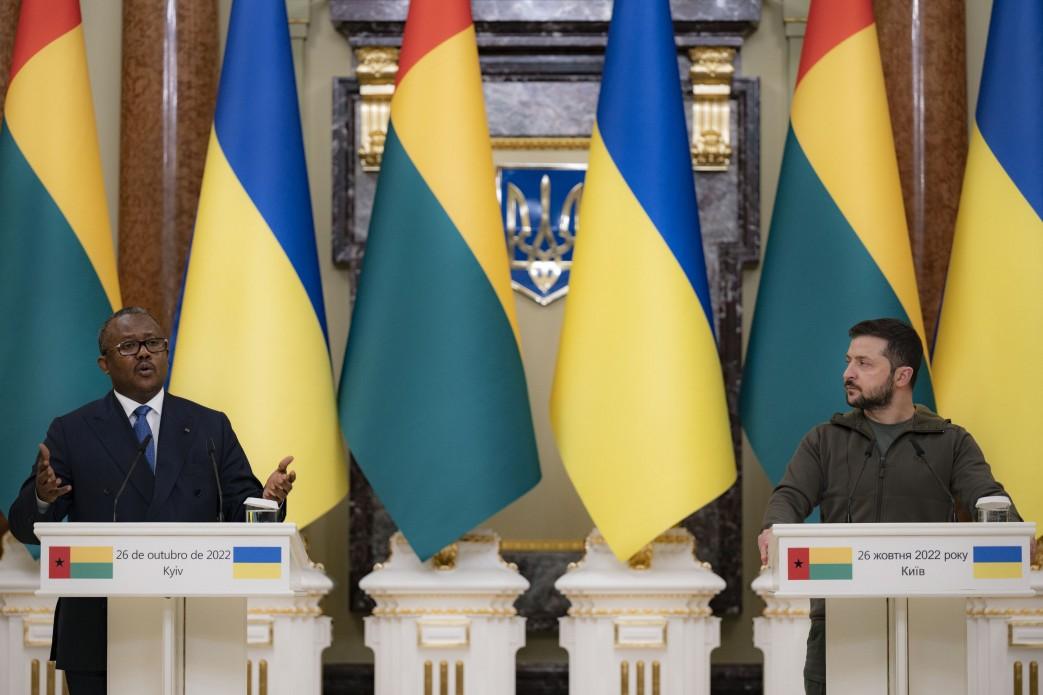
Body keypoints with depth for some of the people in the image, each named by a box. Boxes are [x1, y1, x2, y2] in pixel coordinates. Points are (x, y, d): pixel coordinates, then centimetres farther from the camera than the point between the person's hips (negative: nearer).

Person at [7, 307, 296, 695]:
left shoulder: (211, 427, 8)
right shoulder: (72, 433, 4)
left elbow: (242, 515, 5)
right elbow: (25, 527, -1)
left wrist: (268, 499, -18)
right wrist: (42, 496, -24)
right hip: (98, 638, -1)